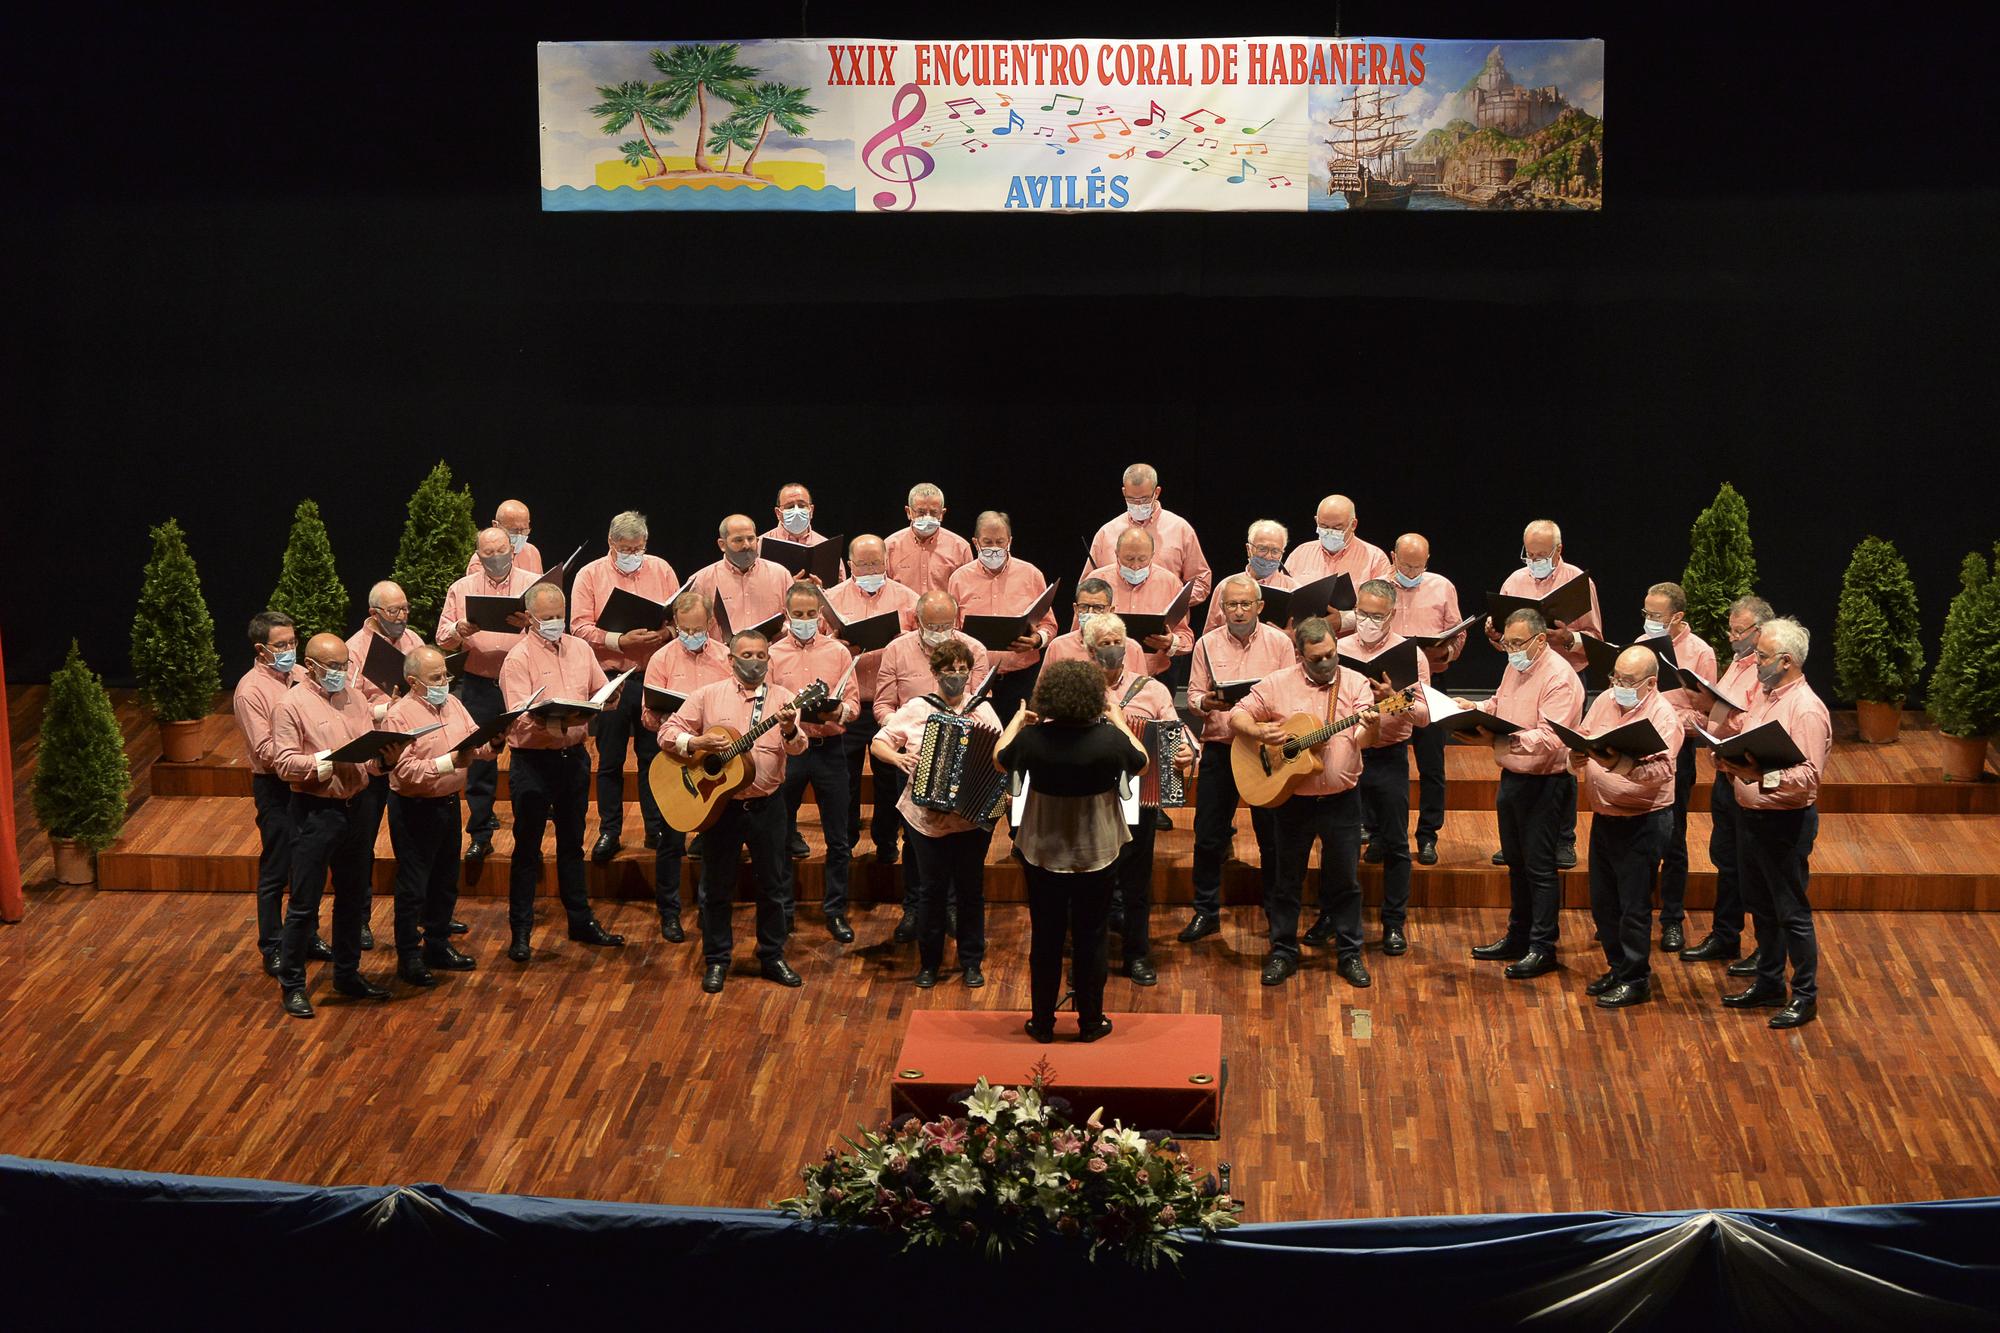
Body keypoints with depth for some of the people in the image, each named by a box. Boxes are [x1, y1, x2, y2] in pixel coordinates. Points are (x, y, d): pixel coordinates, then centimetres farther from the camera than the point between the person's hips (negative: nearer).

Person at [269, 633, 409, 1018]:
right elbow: (284, 764, -15)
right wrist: (329, 760, -25)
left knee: (353, 898, 16)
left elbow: (371, 755, 10)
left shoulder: (354, 698, 10)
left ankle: (348, 974, 29)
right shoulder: (293, 705, -8)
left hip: (355, 808, 6)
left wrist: (388, 758, -11)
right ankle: (291, 984, 9)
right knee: (304, 904, -1)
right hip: (315, 811, -6)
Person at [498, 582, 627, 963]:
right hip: (532, 760, -5)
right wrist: (547, 718, -39)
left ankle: (581, 921, 26)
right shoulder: (519, 657, -10)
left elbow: (602, 698, 9)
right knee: (527, 848, 2)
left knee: (572, 843, 17)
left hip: (574, 756, 5)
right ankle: (520, 932, 9)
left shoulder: (580, 649, 8)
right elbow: (520, 715, -20)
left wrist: (610, 700, -14)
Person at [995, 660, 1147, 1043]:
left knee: (1045, 939, 14)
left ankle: (1042, 1023, 24)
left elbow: (1000, 761, 5)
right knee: (1090, 939, 14)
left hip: (1043, 854, 1)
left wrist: (1018, 719, 19)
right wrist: (1117, 720, 13)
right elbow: (1141, 765, 2)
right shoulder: (1109, 739, -20)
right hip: (1096, 855, -1)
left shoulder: (1032, 739, -18)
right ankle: (1091, 1022, 24)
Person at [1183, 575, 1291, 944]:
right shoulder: (1207, 644, 6)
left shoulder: (1279, 643, 1)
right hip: (1219, 747, 2)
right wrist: (1206, 702, -17)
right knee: (1208, 836, 3)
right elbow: (1193, 694, 5)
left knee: (1271, 837, 5)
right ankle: (1206, 912, 15)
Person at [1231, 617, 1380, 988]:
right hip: (1293, 800, 0)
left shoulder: (1355, 683, -3)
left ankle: (1349, 954, 20)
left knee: (1346, 880, 8)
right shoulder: (1278, 683, -3)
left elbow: (1362, 741, -13)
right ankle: (1283, 952, 22)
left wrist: (1369, 728, -37)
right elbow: (1237, 716, 1)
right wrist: (1259, 731, -19)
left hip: (1341, 800, 0)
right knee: (1287, 880, 10)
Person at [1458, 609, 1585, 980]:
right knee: (1516, 862, 18)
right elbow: (1499, 704, 25)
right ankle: (1518, 937, 29)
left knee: (1539, 866, -3)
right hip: (1511, 777, 9)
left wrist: (1505, 739, -39)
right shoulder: (1516, 667, 9)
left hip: (1542, 783, -9)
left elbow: (1550, 739, -30)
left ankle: (1543, 947, 4)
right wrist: (1474, 710, 5)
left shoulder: (1559, 678, -20)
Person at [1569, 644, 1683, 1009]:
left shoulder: (1662, 715, -13)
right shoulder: (1605, 701, 7)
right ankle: (1617, 967, 31)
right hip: (1603, 816, 7)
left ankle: (1635, 979, 12)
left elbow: (1660, 770, -27)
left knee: (1633, 906, 0)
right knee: (1603, 902, 15)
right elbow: (1580, 740, 7)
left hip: (1642, 822, -7)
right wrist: (1577, 757, -17)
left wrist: (1616, 763, -42)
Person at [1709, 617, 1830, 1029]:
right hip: (1751, 816, 9)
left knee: (1791, 912, 1)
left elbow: (1809, 776, -26)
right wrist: (1728, 760, -2)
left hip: (1785, 823, -9)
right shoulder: (1762, 694, 8)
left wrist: (1761, 776, -37)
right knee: (1762, 909, 19)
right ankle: (1768, 984, 31)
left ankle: (1804, 996, 11)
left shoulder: (1807, 710, -20)